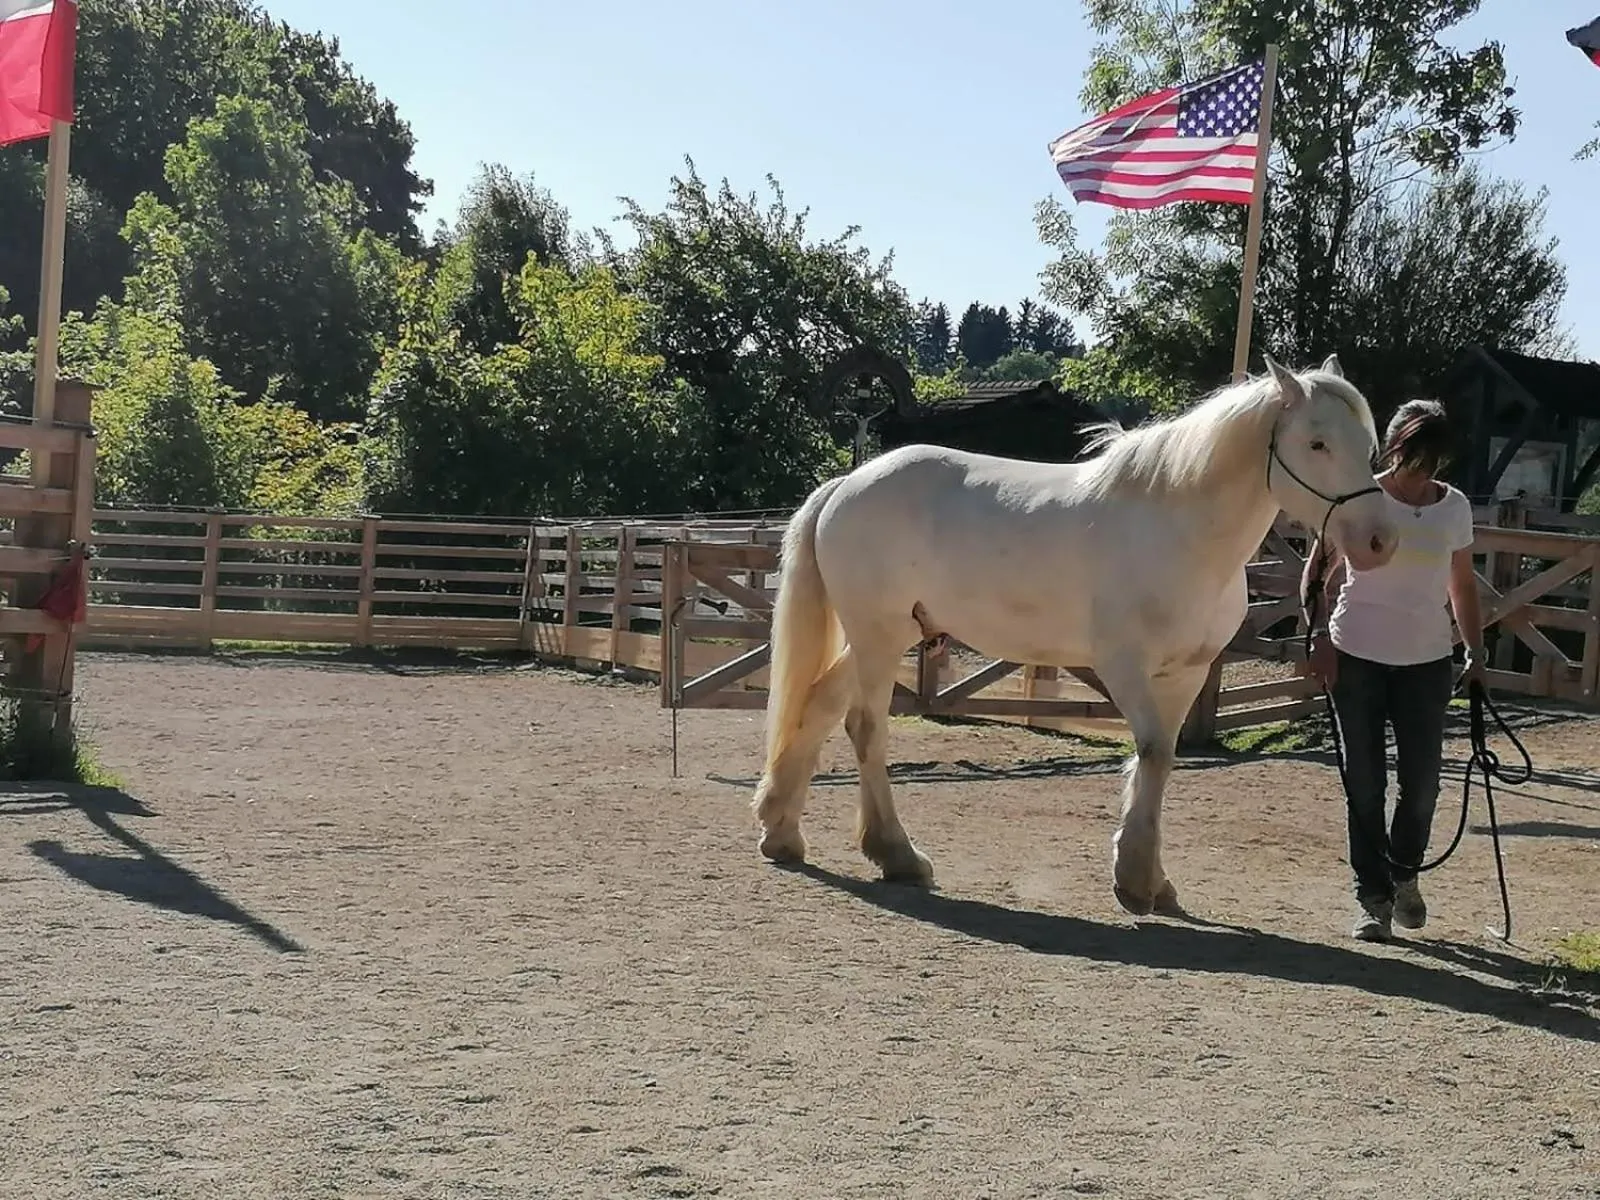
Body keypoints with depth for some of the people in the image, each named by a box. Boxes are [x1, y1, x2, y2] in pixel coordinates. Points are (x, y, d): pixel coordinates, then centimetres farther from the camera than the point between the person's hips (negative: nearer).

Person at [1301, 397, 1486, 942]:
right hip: (1357, 657, -2)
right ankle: (1374, 898, 11)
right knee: (1364, 781, 2)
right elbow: (1321, 571, -4)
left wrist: (1476, 653, 10)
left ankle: (1405, 873, 30)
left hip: (1427, 660, 2)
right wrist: (1320, 637, -14)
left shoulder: (1455, 507, 5)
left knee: (1422, 780, 2)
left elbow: (1462, 585, 14)